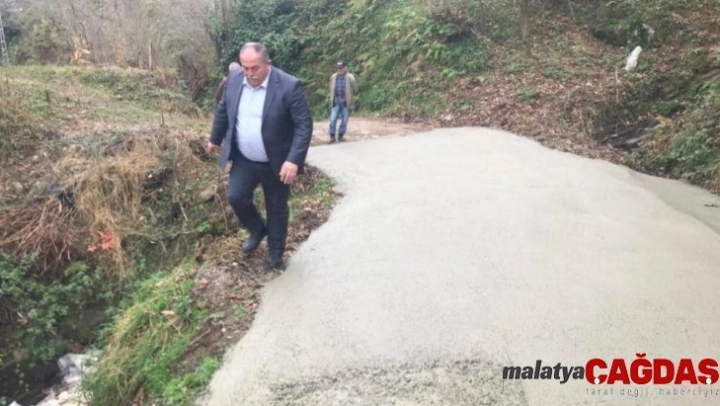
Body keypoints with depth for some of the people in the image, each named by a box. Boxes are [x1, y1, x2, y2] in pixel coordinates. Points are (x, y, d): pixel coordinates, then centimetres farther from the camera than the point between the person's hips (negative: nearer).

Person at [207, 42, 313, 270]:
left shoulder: (289, 86, -21)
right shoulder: (234, 79, -5)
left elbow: (304, 125, -20)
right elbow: (223, 110, 12)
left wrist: (294, 160, -28)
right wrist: (215, 138, 21)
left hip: (276, 163, -4)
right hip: (244, 160, 4)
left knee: (277, 209, 9)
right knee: (235, 197, -2)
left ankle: (276, 253, 30)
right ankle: (257, 230, 29)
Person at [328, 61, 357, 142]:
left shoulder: (350, 78, -5)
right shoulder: (333, 77, 5)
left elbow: (355, 89, 4)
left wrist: (350, 97, 9)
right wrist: (332, 98, 14)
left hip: (346, 101, -1)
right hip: (336, 101, 2)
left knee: (344, 119, 5)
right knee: (333, 119, -4)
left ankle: (341, 135, 19)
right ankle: (332, 136, 6)